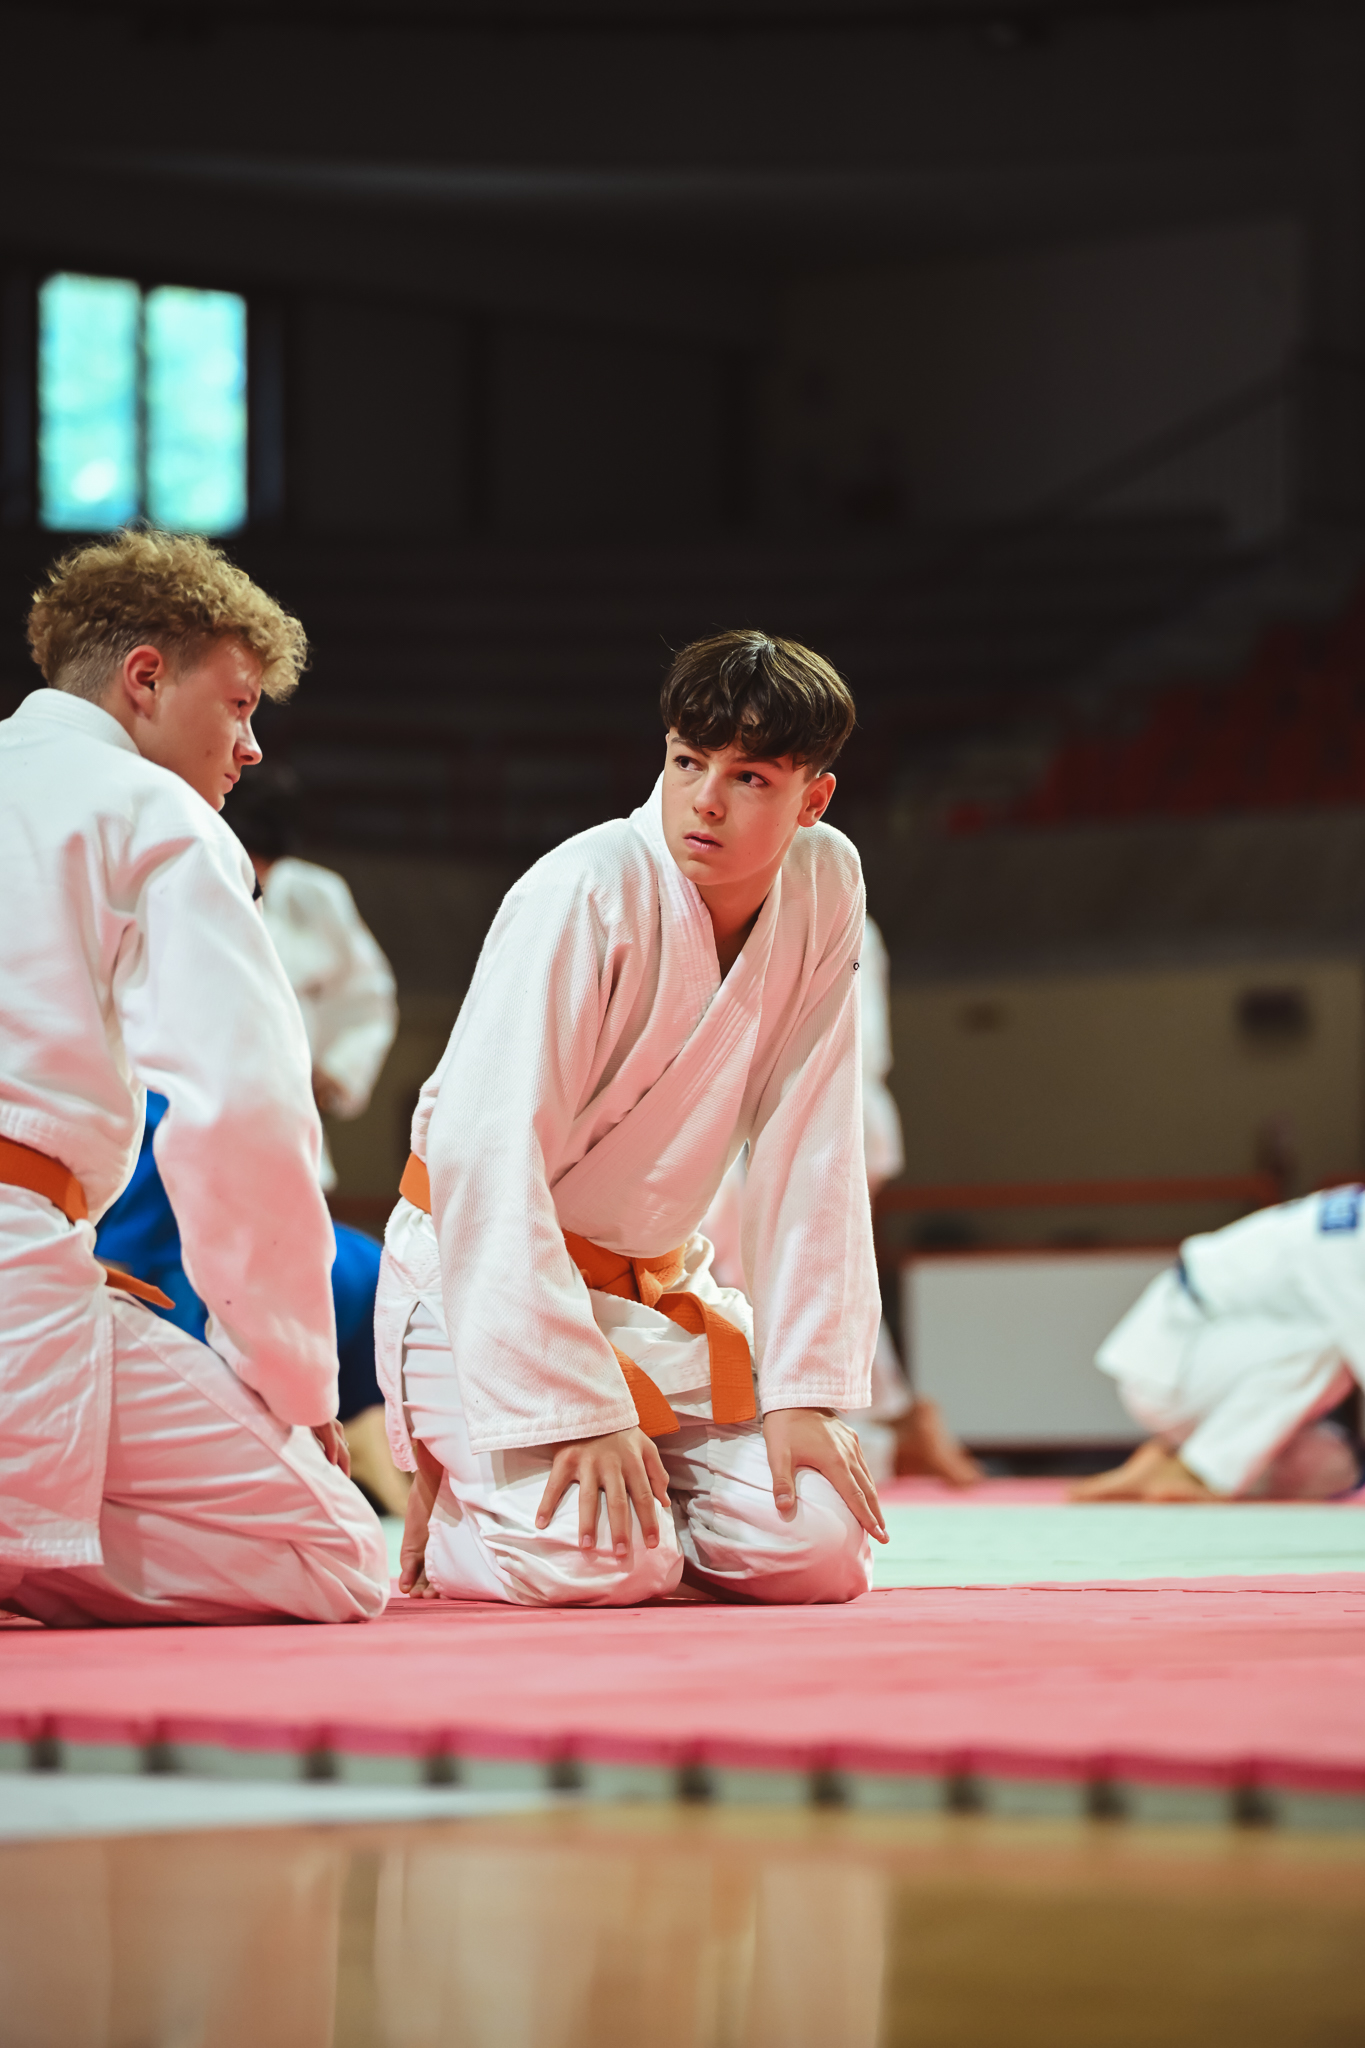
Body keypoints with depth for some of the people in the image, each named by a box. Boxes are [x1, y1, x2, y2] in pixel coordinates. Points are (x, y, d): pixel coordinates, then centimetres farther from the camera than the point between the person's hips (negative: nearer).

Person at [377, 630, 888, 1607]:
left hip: (657, 1286, 6)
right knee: (597, 1564, -26)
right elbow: (484, 1157, -26)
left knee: (817, 1552, -9)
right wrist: (576, 1406, -28)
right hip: (483, 1277, -6)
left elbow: (807, 1149, -3)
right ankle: (449, 1499, 7)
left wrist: (806, 1387, -9)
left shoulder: (825, 885, -7)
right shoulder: (590, 893, -23)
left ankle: (626, 1495, 18)